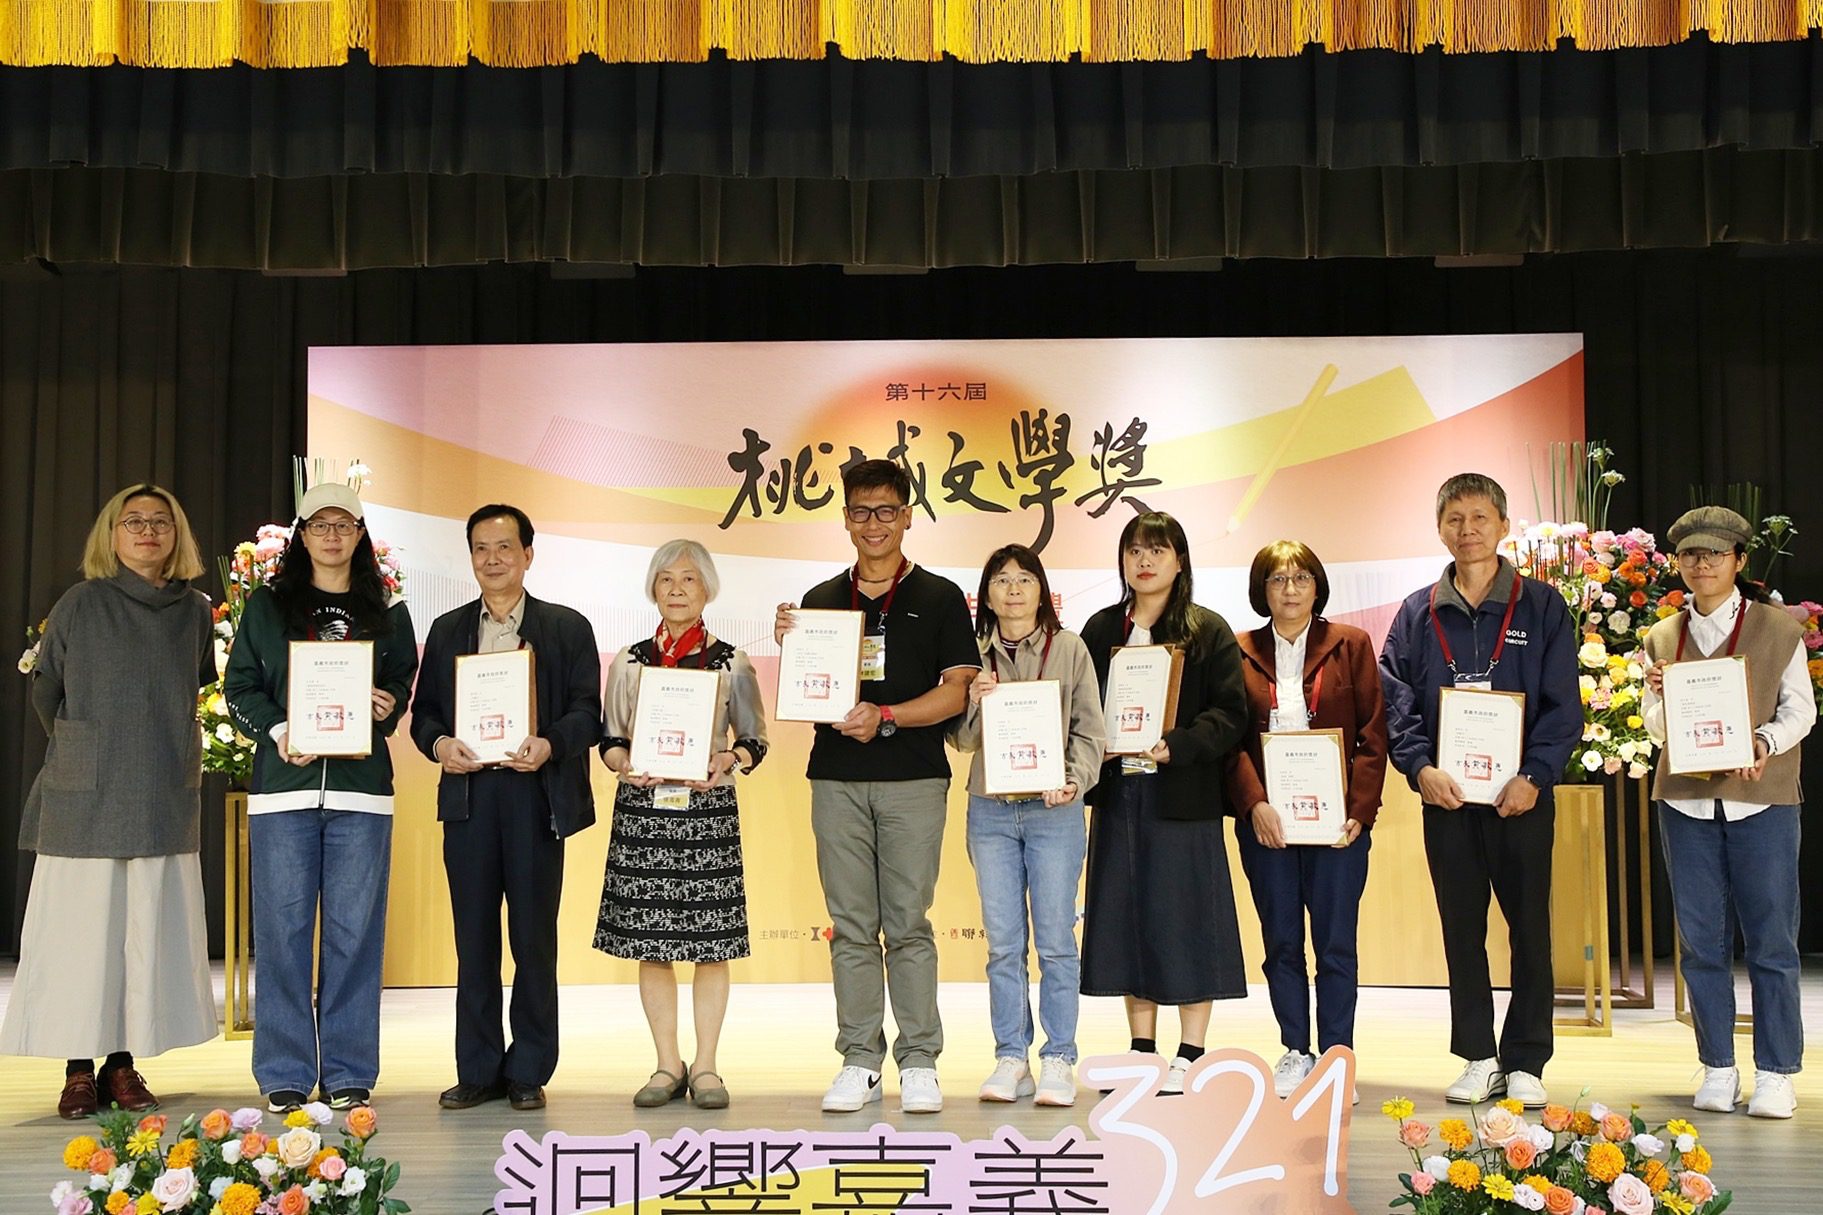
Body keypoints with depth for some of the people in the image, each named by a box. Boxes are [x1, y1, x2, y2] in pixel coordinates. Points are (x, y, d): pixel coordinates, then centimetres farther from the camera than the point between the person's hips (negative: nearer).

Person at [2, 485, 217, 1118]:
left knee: (150, 930, 2)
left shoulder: (194, 611, 7)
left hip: (166, 799, 2)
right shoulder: (80, 604, 1)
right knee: (81, 929, -1)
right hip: (85, 798, -2)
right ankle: (79, 1069, 7)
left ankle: (124, 1061, 12)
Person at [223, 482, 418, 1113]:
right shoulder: (267, 606, 10)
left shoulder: (388, 614, 12)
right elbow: (239, 688, 8)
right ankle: (285, 1076, 10)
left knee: (354, 929, 1)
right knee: (283, 928, 0)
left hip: (361, 785, 1)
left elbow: (405, 688, 15)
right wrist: (277, 732, -10)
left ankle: (349, 1073, 10)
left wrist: (388, 709, -8)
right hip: (283, 782, 0)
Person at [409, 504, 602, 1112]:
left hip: (536, 795, -2)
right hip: (468, 795, 3)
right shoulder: (447, 629, 16)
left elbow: (587, 712, 0)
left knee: (534, 937, 2)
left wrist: (549, 745, -18)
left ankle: (529, 1072, 12)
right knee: (474, 938, 6)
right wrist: (439, 743, -8)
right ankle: (477, 1071, 15)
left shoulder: (567, 628, 7)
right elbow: (423, 711, 13)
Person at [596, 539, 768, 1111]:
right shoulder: (629, 662, 9)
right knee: (649, 943, 4)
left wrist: (728, 762, -15)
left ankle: (705, 1066, 11)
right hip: (642, 807, 2)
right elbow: (609, 739, 11)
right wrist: (625, 765, -9)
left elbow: (754, 740, 5)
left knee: (711, 943, 0)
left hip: (708, 807, -2)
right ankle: (668, 1064, 16)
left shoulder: (731, 664, 4)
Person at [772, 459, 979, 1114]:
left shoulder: (939, 598, 4)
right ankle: (859, 1059, 14)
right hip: (836, 778, 3)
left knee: (908, 924, 1)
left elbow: (956, 690, -3)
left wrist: (884, 716, -15)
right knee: (851, 926, 6)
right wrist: (789, 648, -5)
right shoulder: (820, 600, 13)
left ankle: (919, 1061, 10)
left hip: (914, 778, -3)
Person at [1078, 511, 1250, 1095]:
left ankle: (1190, 1054, 11)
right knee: (1127, 916, 8)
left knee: (1186, 916, 0)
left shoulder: (1209, 631, 0)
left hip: (1183, 794, -4)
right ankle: (1142, 1050, 19)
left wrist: (1177, 746, -19)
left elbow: (1230, 713, -7)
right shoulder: (1100, 630, 12)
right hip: (1117, 793, 4)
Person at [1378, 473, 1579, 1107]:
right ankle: (1478, 1058, 18)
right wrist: (1420, 767, -13)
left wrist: (1534, 776, -14)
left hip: (1521, 795, -2)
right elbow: (1395, 702, 3)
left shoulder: (1542, 608, 3)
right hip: (1445, 795, 2)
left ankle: (1525, 1062, 14)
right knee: (1461, 929, 8)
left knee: (1530, 927, 3)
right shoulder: (1417, 614, 9)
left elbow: (1563, 704, -1)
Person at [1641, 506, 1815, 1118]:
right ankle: (1718, 1069, 15)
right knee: (1701, 939, 6)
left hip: (1762, 797, -2)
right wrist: (1660, 700, -12)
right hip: (1686, 798, 2)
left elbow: (1800, 708, 2)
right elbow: (1655, 726, 10)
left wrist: (1766, 741, -17)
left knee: (1771, 938, 0)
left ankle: (1776, 1073, 9)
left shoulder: (1779, 629, 4)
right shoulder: (1662, 637, 11)